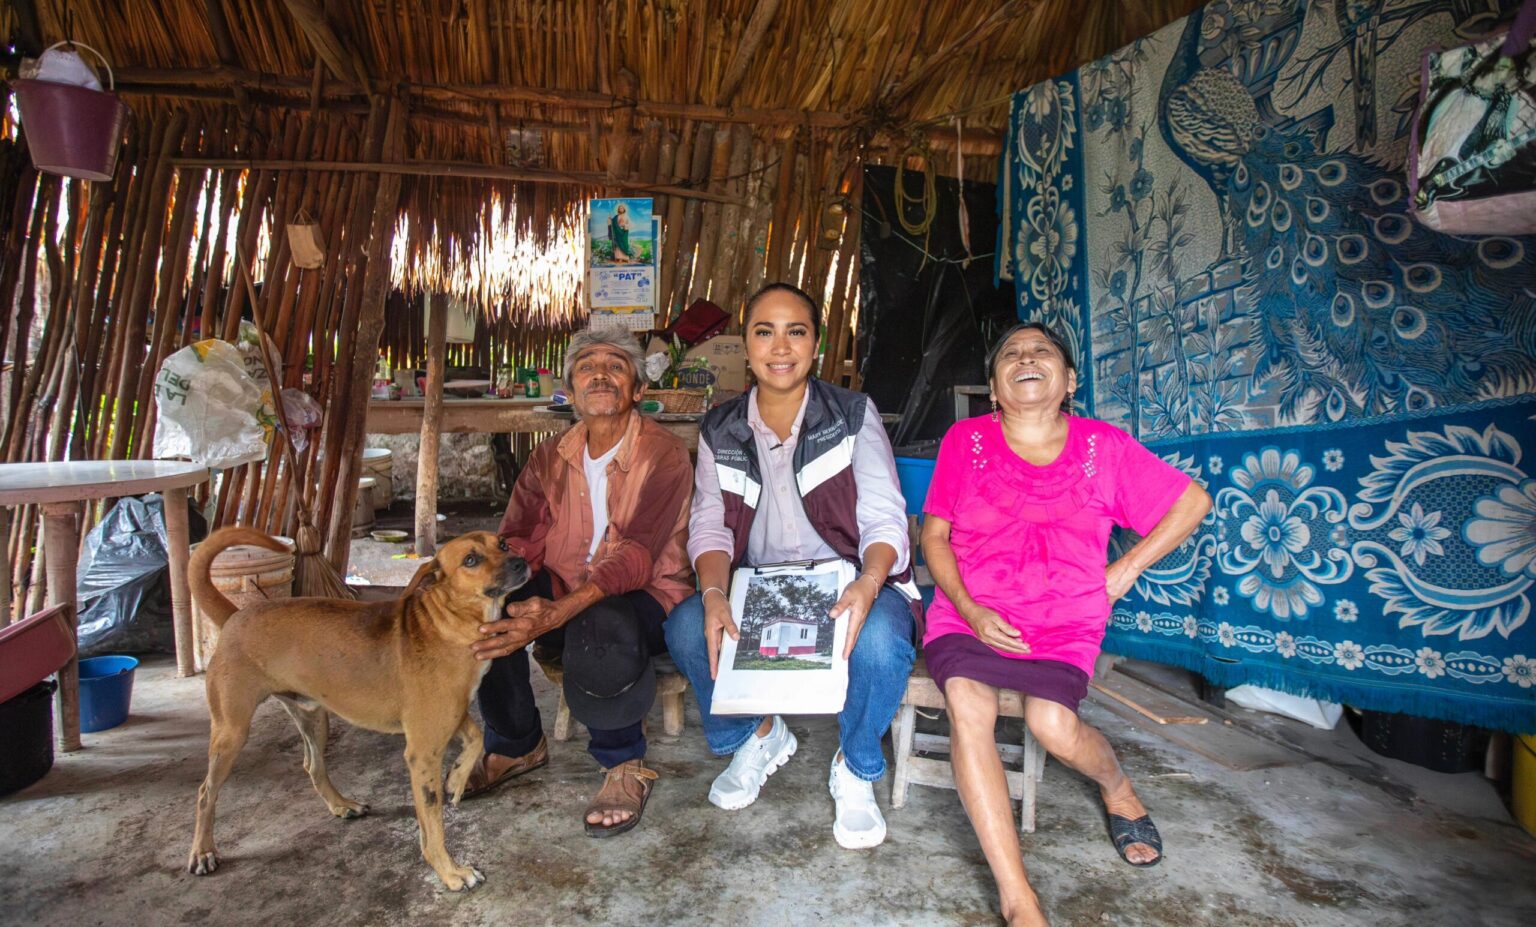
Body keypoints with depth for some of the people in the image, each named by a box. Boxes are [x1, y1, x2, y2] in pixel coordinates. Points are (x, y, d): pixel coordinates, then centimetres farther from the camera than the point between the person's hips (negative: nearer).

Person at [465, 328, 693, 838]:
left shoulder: (662, 453, -12)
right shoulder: (550, 458, 6)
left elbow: (638, 553, -25)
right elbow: (518, 542, -1)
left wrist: (558, 613, -41)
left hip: (644, 596, -5)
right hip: (563, 594, 6)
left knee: (599, 626, -39)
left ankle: (625, 763, -9)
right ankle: (516, 743, 4)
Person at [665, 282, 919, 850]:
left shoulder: (853, 416, -2)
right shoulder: (720, 432, 6)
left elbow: (884, 517, -11)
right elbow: (709, 525, -2)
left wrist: (869, 584, -33)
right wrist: (715, 593, -24)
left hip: (847, 584, -2)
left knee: (879, 639, -34)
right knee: (686, 627, -25)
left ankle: (856, 769, -1)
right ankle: (757, 735, 7)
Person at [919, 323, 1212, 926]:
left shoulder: (1104, 446, 2)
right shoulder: (965, 441, 1)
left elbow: (1192, 502, 12)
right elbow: (933, 535, 3)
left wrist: (1125, 571, 4)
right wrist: (970, 611, -12)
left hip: (1064, 625, 0)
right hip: (967, 616, 0)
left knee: (1052, 722, -24)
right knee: (967, 704, -28)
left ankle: (1119, 790, 15)